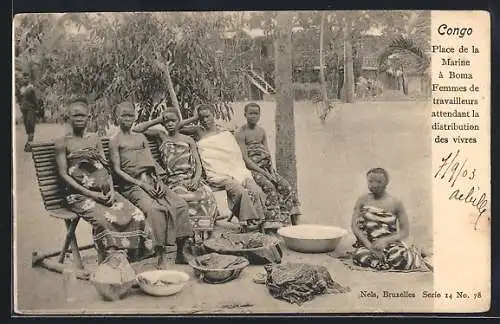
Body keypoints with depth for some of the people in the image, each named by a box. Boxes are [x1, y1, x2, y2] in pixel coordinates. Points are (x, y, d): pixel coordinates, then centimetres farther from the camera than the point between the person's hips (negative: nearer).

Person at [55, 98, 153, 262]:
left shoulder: (95, 138, 19)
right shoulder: (63, 142, 4)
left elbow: (106, 167, 16)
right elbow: (63, 174, -2)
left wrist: (111, 190, -3)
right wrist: (90, 193, -13)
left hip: (105, 192, 5)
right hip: (80, 195, -5)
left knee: (136, 215, -18)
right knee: (105, 220, -33)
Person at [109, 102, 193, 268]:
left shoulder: (141, 138, 22)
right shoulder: (115, 141, 6)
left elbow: (152, 163, 16)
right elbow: (118, 170, -2)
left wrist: (159, 182, -3)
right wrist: (141, 184, -12)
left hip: (152, 181, 5)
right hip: (132, 185, -5)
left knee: (180, 204, -17)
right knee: (154, 209, -33)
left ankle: (181, 252, -12)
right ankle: (161, 255, -28)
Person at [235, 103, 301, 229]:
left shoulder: (262, 131, 16)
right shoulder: (241, 133, -5)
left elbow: (268, 153, 13)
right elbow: (245, 158, -13)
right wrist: (261, 171, -20)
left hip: (265, 167, 6)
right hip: (251, 168, -6)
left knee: (285, 185, -12)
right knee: (269, 186, -29)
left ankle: (295, 222, -11)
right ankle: (274, 221, -26)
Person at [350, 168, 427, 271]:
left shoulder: (395, 203, 3)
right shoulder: (363, 200, 6)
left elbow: (405, 231, 2)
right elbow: (354, 226, 1)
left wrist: (385, 241, -14)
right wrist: (369, 245, -13)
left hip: (390, 242, 1)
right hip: (367, 242, 0)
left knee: (400, 259, -33)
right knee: (362, 259, -35)